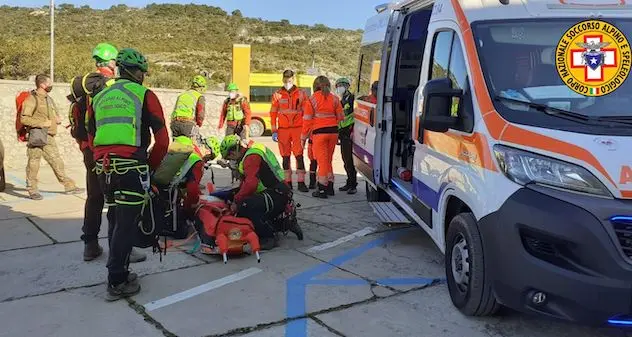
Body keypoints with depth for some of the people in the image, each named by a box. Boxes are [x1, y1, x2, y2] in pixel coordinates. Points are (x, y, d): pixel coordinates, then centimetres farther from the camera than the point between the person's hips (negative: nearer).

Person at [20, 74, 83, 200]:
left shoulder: (48, 98, 18)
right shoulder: (32, 99, -8)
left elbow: (53, 115, 30)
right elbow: (24, 118, -15)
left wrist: (57, 119, 6)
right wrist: (43, 123, -17)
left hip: (49, 137, 8)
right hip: (37, 136, -8)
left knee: (57, 162, 10)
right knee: (33, 163, 0)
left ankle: (69, 186, 14)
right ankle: (32, 191, 9)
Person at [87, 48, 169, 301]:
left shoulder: (99, 98, 18)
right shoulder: (144, 95, 0)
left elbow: (91, 139, 19)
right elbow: (162, 139, -4)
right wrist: (152, 165, 8)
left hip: (104, 168, 6)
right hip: (131, 167, -6)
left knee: (115, 220, 17)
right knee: (127, 223, -2)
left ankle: (118, 271, 26)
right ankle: (117, 283, 1)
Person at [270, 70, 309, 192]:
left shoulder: (301, 94, 4)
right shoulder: (277, 95, 5)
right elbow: (273, 113, 6)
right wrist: (274, 131, 1)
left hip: (298, 128, -1)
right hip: (283, 129, 1)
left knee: (299, 155, -7)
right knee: (285, 157, 7)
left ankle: (301, 182, -3)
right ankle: (288, 182, 15)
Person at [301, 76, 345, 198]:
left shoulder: (312, 100, -5)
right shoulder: (334, 99, 5)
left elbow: (307, 120, -6)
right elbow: (341, 117, 6)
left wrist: (304, 137, 0)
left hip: (319, 133, -4)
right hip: (333, 132, 4)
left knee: (322, 161, 1)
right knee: (328, 160, 17)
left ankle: (322, 190, 2)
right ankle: (330, 187, 22)